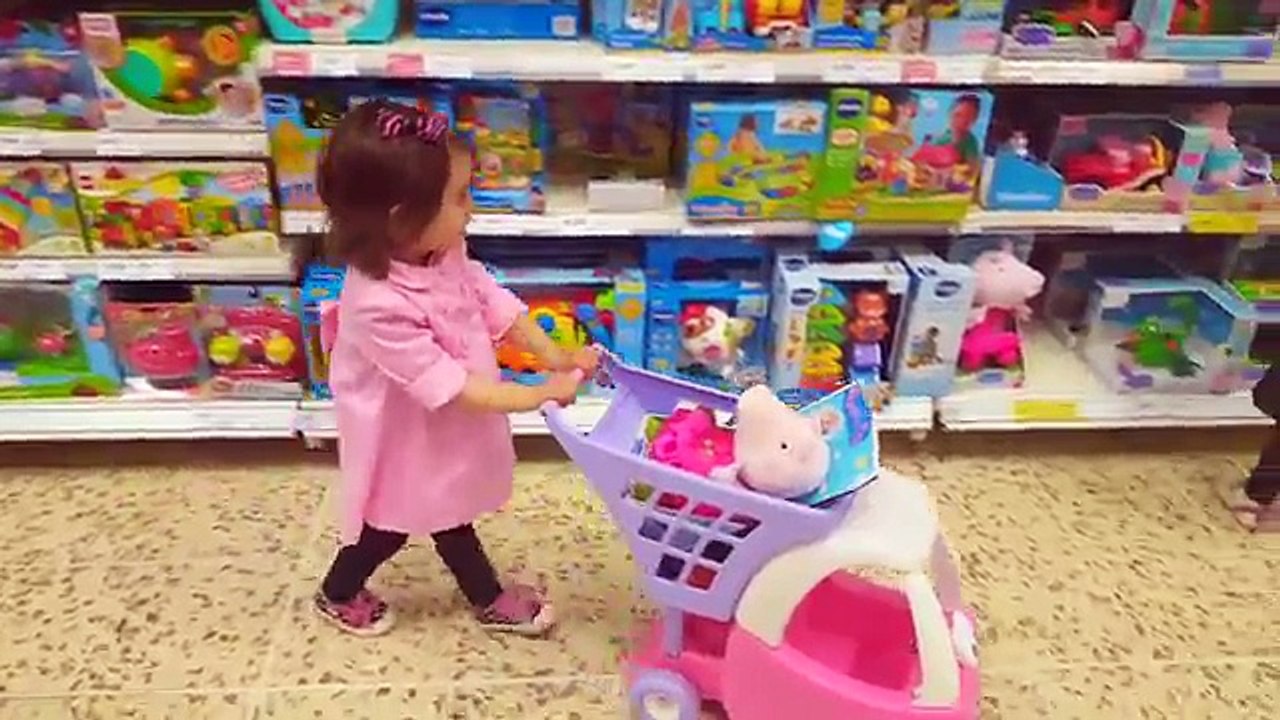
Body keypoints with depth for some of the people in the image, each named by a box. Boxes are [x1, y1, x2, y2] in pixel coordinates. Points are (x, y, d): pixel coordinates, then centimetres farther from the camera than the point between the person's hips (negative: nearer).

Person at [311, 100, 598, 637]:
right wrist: (540, 396, -32)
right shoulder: (379, 306, -38)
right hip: (405, 441, -7)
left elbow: (494, 303, -1)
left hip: (444, 432, 7)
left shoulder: (444, 255, -14)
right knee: (391, 525, 19)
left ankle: (490, 600, 46)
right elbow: (450, 387, -35)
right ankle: (337, 595, 49)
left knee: (448, 511, 26)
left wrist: (555, 357, -8)